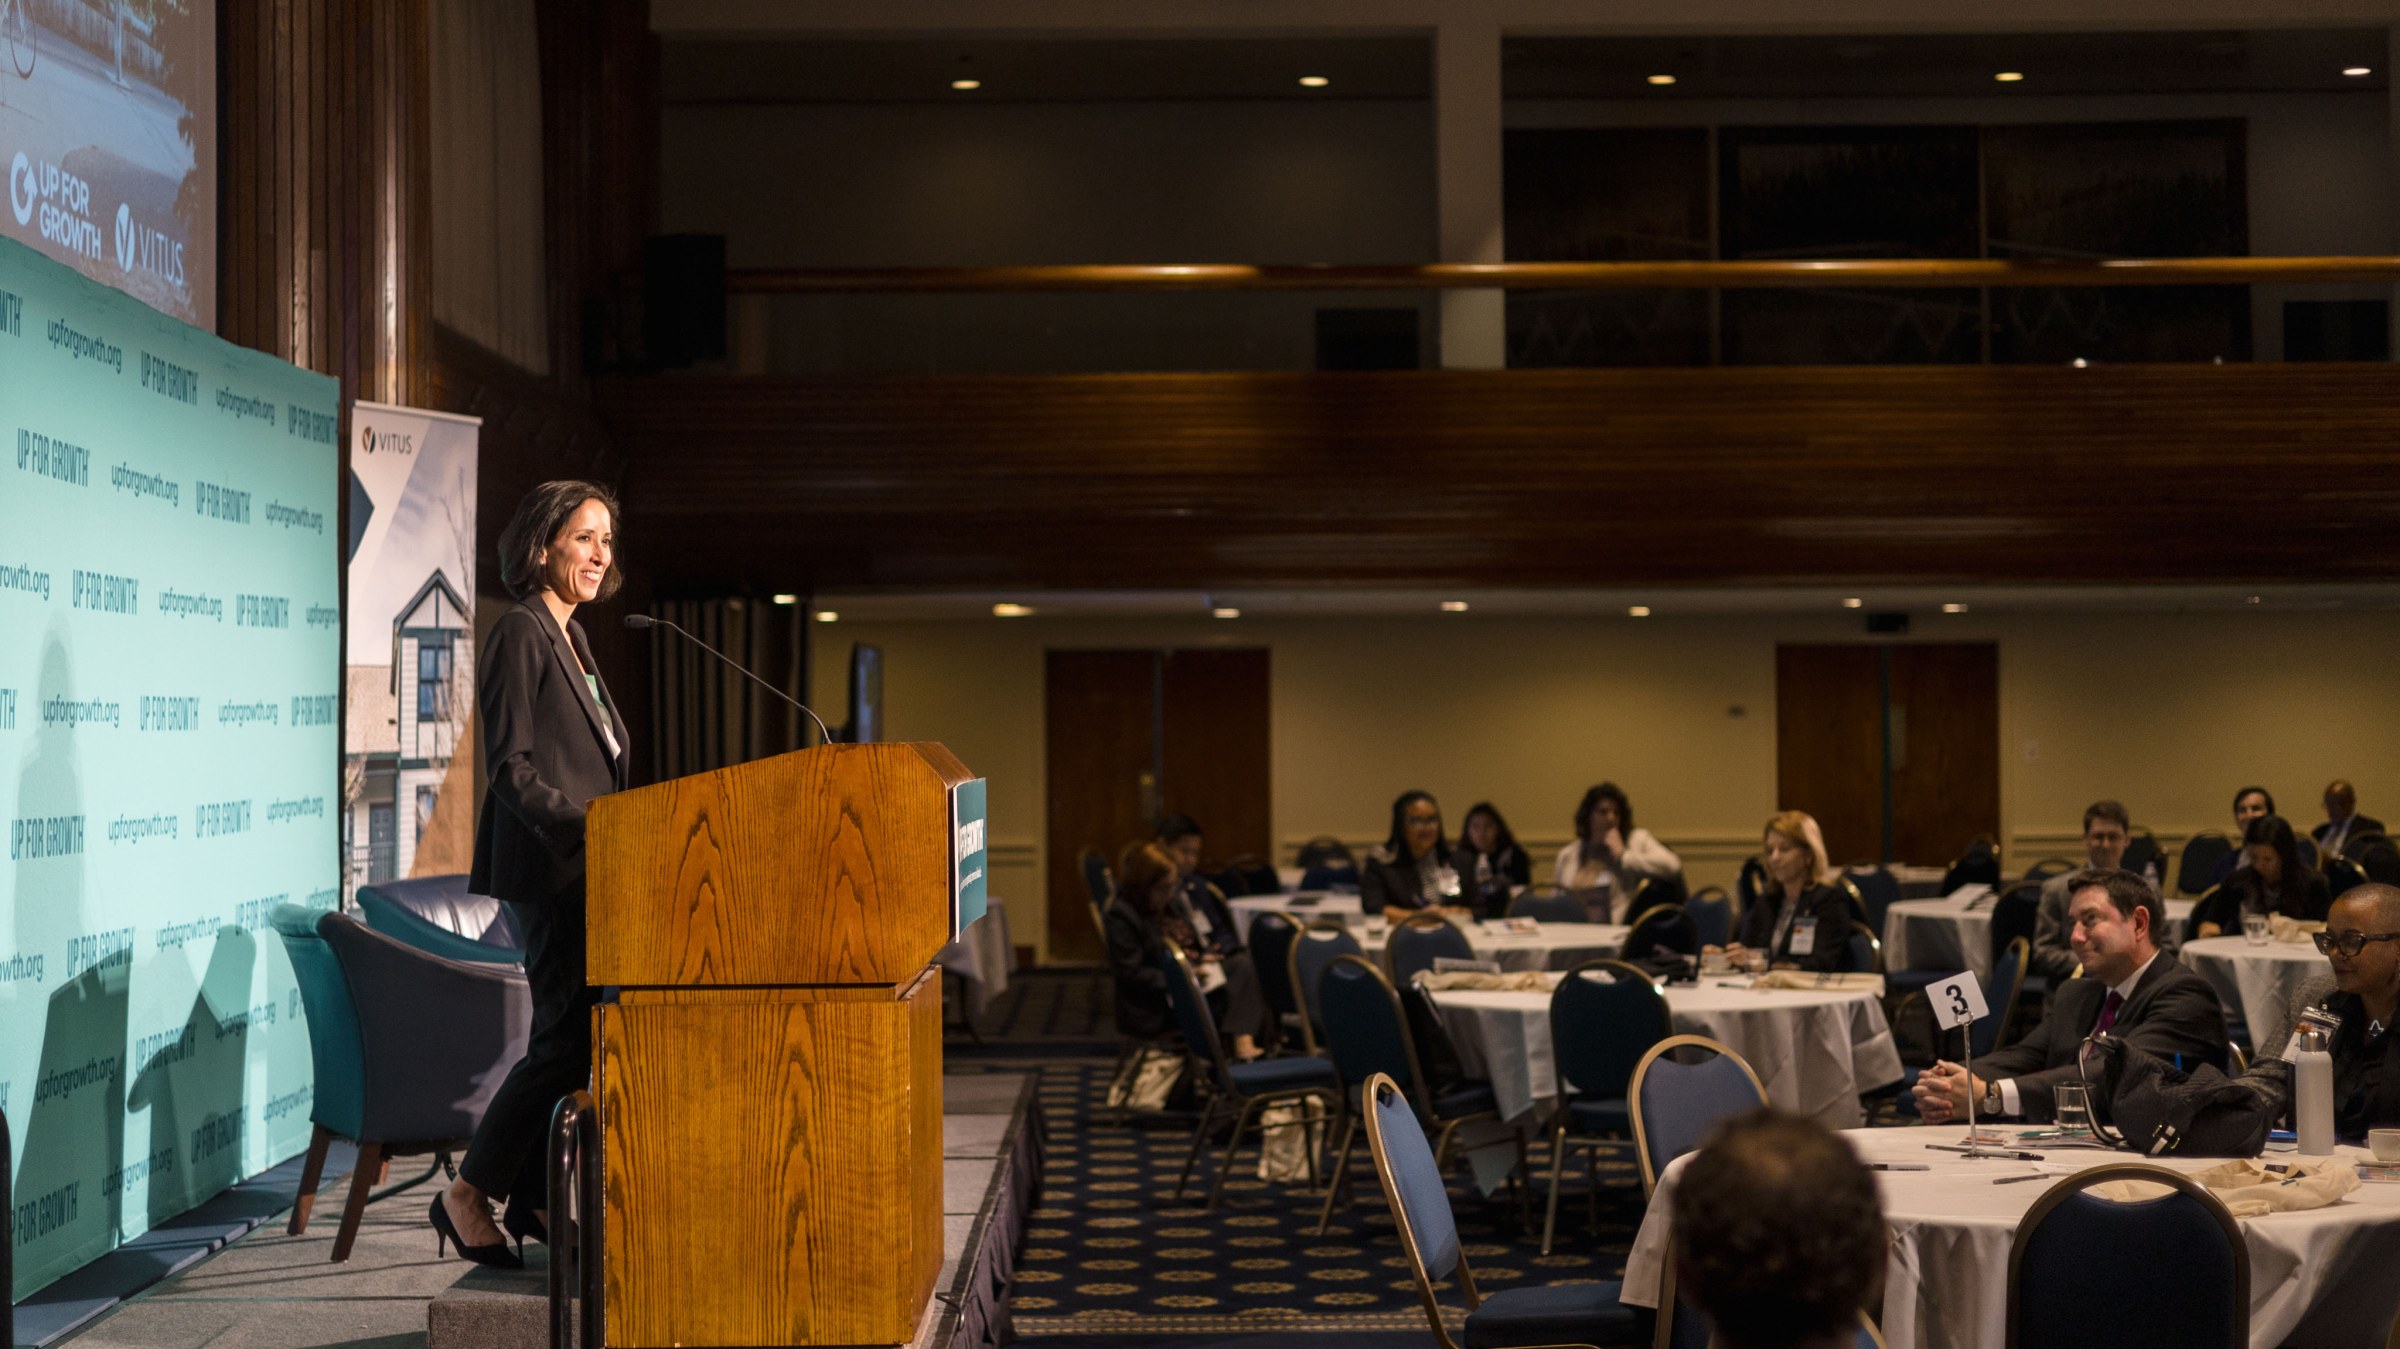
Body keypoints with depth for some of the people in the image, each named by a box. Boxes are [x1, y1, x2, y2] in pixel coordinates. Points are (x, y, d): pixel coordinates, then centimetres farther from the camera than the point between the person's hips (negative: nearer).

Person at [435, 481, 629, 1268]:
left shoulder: (568, 637, 18)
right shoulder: (520, 633, -10)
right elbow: (510, 770, -17)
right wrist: (583, 828, -25)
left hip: (581, 869, 9)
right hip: (549, 868, -9)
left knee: (573, 1034, 9)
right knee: (566, 1037, -9)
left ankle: (535, 1198, 16)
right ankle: (468, 1195, 0)